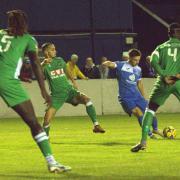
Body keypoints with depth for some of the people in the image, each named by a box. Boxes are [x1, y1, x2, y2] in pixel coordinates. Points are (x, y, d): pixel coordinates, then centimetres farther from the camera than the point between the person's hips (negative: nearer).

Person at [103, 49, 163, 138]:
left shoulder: (138, 69, 9)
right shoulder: (121, 65, -8)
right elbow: (107, 64, -23)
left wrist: (144, 99, 23)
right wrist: (107, 63, -47)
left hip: (137, 95, 6)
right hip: (125, 97, -6)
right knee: (139, 113, -23)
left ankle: (155, 129, 35)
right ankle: (150, 134, -9)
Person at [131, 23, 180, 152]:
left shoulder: (161, 47, 13)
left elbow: (154, 61, -6)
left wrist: (164, 76, -9)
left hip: (163, 83, 1)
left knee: (150, 110, 12)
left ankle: (143, 141, 0)